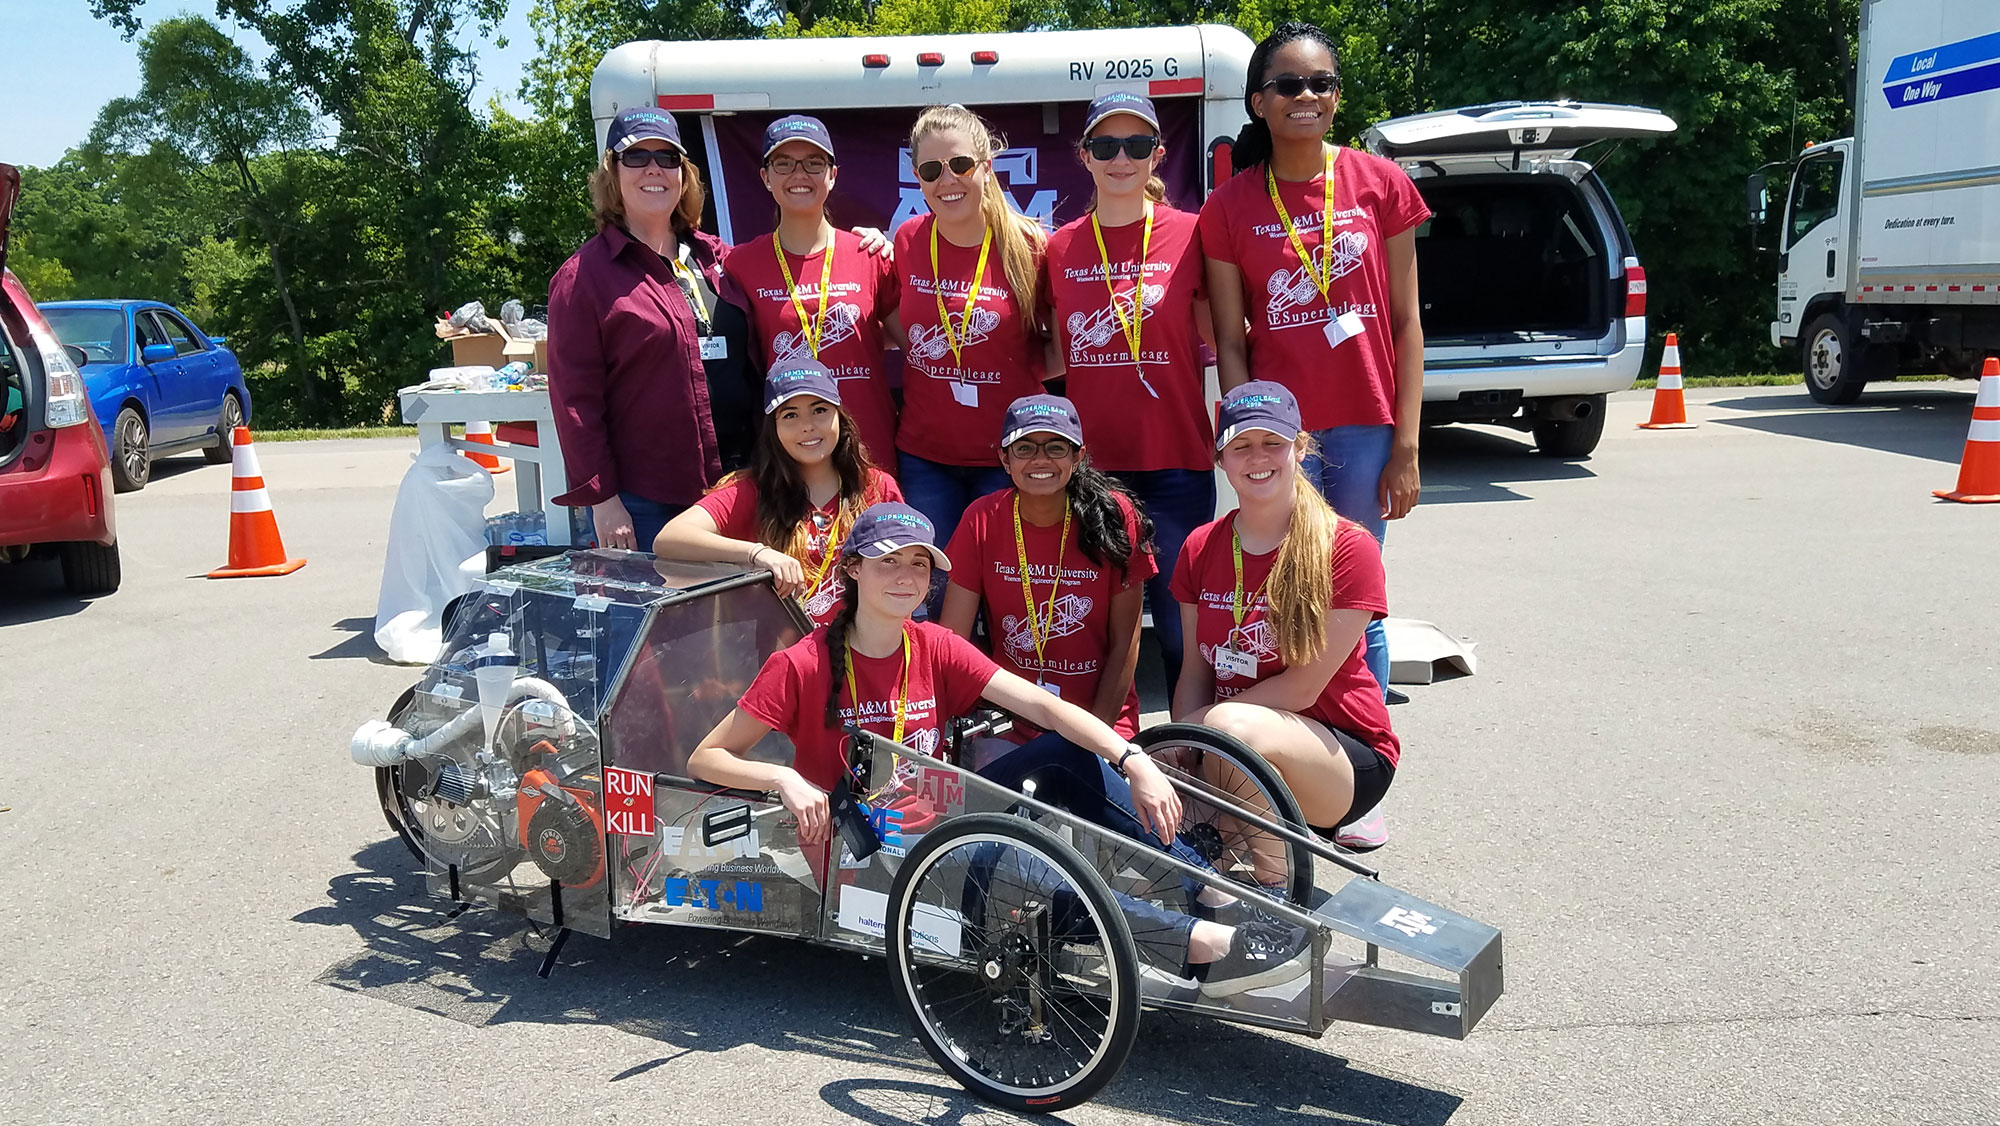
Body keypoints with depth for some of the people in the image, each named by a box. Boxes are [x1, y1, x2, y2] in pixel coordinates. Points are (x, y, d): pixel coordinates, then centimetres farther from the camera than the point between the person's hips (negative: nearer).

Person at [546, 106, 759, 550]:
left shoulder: (715, 258, 14)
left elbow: (751, 366, 19)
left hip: (734, 491, 5)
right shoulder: (584, 275, -2)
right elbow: (575, 398, -6)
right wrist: (601, 498, -10)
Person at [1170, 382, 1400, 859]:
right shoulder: (1200, 548, 4)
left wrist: (1199, 725, -18)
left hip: (1346, 754, -4)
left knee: (1233, 726, -36)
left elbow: (1303, 687, -15)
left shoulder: (1348, 548, -12)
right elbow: (1195, 671, 3)